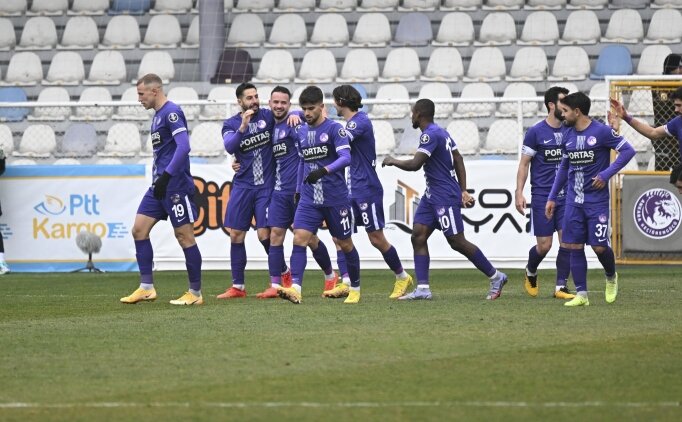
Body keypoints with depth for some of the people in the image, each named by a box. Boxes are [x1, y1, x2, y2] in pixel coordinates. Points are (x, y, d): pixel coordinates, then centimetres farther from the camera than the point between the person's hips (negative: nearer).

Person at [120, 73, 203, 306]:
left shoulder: (171, 112, -13)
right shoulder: (158, 115, 17)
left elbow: (183, 146, -23)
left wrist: (166, 177, -24)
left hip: (176, 184, -10)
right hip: (160, 186, 10)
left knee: (184, 236, -4)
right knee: (139, 229, 5)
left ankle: (195, 293, 3)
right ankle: (146, 288, 7)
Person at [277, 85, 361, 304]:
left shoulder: (334, 129, -8)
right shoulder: (301, 132, 11)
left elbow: (346, 157, -21)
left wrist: (324, 171, -35)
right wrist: (298, 190, 22)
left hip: (336, 199, -4)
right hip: (309, 199, 4)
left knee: (345, 243, 8)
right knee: (299, 238, -15)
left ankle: (355, 288, 26)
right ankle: (295, 288, -24)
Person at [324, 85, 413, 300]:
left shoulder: (359, 121, -17)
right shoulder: (353, 121, 12)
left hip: (367, 189, -9)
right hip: (352, 189, 9)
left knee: (376, 238, -2)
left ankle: (402, 277, 14)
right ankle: (346, 283, 2)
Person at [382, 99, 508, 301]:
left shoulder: (430, 135, -18)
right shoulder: (441, 132, 14)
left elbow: (414, 164, -24)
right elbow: (459, 161, 17)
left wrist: (393, 161, -7)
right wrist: (463, 191, 16)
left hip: (445, 197, -10)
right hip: (432, 195, 10)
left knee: (457, 242, -5)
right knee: (418, 236, 2)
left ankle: (495, 277, 6)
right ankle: (422, 288, -2)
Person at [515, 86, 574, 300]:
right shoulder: (535, 132, -4)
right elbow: (524, 164, -2)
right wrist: (519, 192, -8)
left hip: (566, 195, 4)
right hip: (542, 196, -3)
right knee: (544, 246, -2)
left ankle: (561, 286, 1)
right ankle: (530, 272, 29)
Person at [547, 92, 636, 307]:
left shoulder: (601, 131, -10)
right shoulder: (568, 136, 8)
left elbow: (628, 150, -10)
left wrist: (606, 174, -16)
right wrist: (552, 197, 17)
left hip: (596, 200, -5)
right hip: (573, 200, 5)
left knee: (599, 246, -6)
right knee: (574, 247, -1)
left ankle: (611, 278, 25)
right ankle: (581, 294, 4)